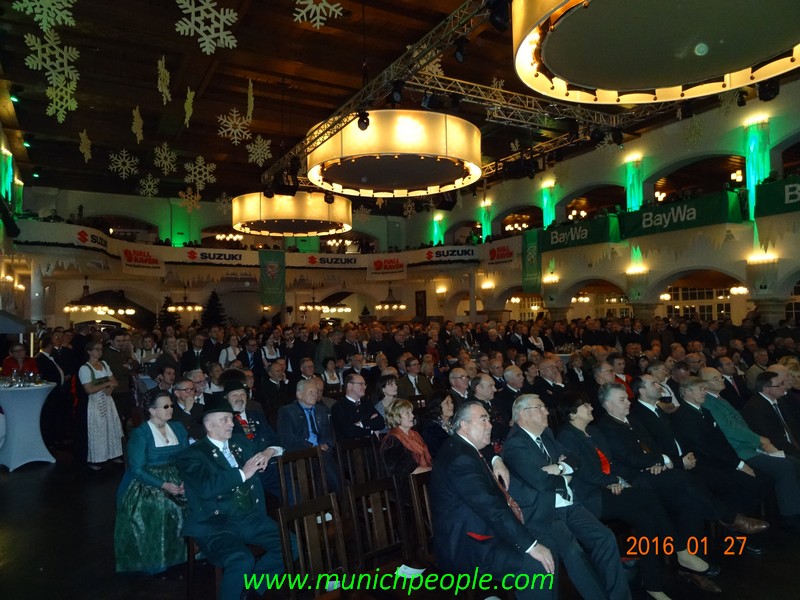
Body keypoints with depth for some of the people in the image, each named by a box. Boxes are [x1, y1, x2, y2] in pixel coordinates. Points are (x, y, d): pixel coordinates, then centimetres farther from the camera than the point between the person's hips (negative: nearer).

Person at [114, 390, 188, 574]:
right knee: (159, 507, -30)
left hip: (176, 480, 4)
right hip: (147, 483, -4)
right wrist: (163, 485, -23)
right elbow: (138, 470, -12)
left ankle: (185, 550, -4)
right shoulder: (140, 434, -7)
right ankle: (155, 560, -11)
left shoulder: (178, 429, 7)